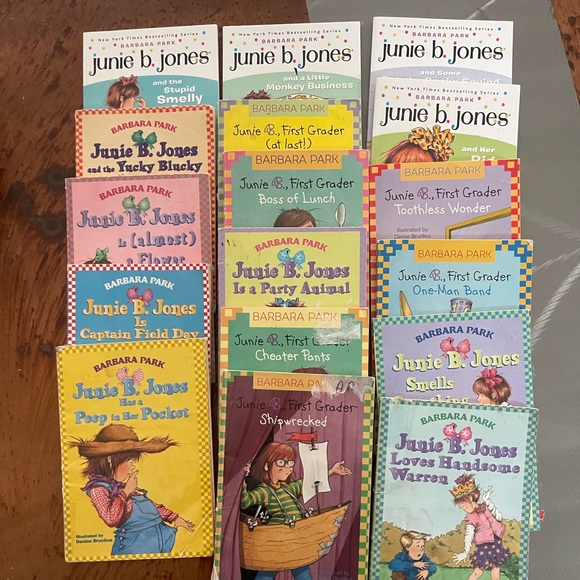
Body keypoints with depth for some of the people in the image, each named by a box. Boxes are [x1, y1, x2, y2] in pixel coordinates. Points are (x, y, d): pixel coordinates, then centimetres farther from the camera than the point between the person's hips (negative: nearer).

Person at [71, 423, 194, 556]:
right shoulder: (98, 488, -7)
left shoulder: (125, 485, 17)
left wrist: (174, 517, 21)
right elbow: (110, 518, -24)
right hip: (137, 542, -8)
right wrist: (126, 492, -13)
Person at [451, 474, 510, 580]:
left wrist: (488, 502, -10)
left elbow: (499, 517, -5)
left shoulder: (484, 506, -1)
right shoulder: (470, 518, -11)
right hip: (483, 546, -4)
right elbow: (469, 535, -17)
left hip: (496, 544, 4)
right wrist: (465, 552, -27)